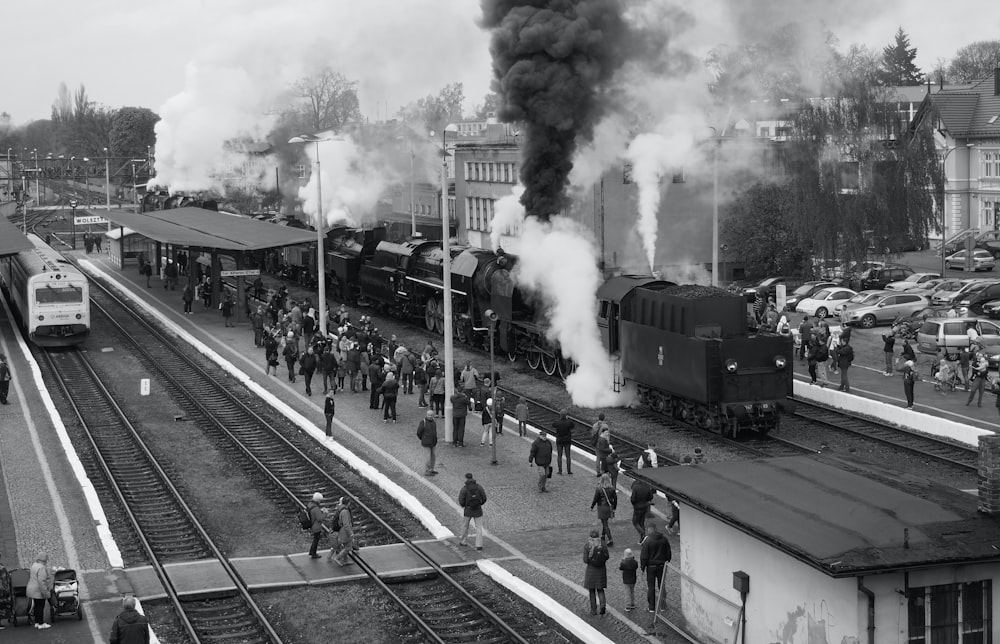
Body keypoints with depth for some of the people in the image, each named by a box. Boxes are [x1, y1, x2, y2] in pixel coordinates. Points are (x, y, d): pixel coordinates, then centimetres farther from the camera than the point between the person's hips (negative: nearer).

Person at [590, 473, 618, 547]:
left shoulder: (599, 489, -18)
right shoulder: (612, 489, -6)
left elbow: (595, 499, -11)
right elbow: (615, 499, 2)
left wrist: (592, 506, 6)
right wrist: (614, 507, 17)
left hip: (602, 508, -5)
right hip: (609, 507, 5)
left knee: (605, 524, 1)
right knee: (604, 522, 26)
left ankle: (610, 540, -4)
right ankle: (603, 535, 42)